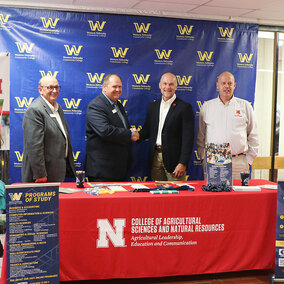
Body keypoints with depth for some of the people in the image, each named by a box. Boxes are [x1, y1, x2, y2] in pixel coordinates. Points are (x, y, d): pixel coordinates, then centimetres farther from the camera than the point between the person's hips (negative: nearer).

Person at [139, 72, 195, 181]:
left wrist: (183, 163, -15)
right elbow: (147, 130, 16)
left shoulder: (185, 107, -5)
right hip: (155, 158, 5)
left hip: (173, 159, -4)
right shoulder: (152, 106, 12)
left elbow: (188, 138, -9)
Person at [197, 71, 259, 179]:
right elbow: (200, 136, 14)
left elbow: (253, 136, 11)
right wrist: (203, 157, 5)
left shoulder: (245, 106, 9)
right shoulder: (207, 106, 10)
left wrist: (249, 159, 5)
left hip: (238, 163, 0)